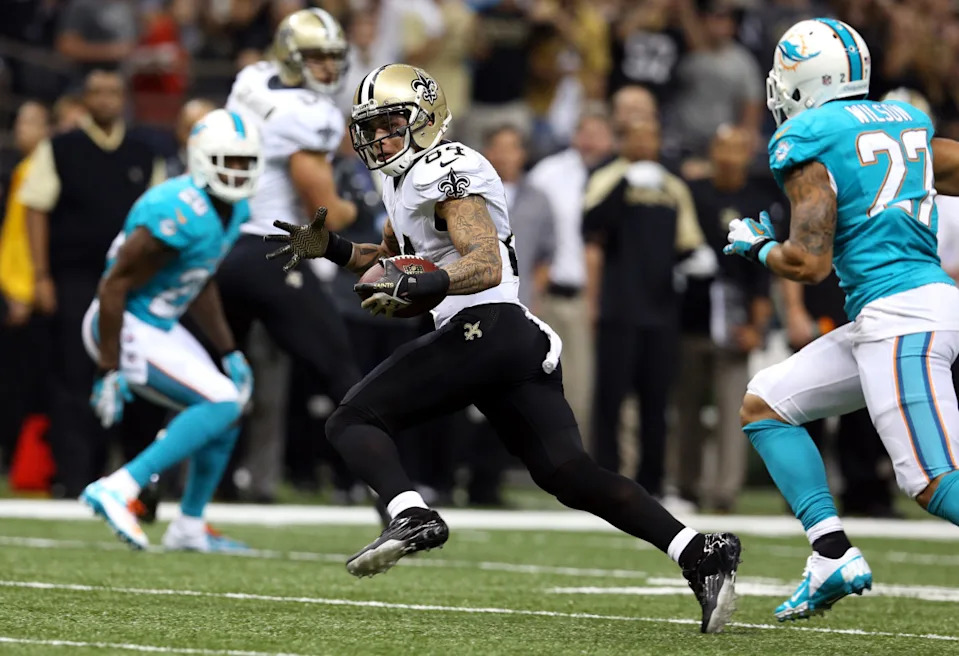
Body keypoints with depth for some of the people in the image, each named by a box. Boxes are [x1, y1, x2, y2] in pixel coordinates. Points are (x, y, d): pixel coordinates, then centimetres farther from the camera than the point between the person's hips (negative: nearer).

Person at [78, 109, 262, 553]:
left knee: (225, 417, 16)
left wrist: (229, 352, 17)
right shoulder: (181, 214, -27)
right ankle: (118, 490, -22)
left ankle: (188, 528, 30)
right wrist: (109, 373, -23)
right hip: (126, 329, -10)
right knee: (222, 404, -18)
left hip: (159, 326, 10)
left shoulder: (234, 210, 4)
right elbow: (114, 287, -24)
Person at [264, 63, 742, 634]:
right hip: (519, 342, 10)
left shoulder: (443, 172, -7)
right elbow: (392, 256, 39)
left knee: (352, 421, -5)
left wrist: (419, 287, -32)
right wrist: (330, 248, 24)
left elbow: (485, 265, -19)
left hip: (481, 328, -10)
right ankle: (698, 552, -11)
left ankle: (412, 516, -30)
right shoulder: (406, 177, 24)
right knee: (567, 471, -1)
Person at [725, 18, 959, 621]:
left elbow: (810, 263, -10)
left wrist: (758, 247, 10)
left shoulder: (808, 140, -6)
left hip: (899, 316, -9)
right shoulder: (904, 120, 16)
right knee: (764, 405, 15)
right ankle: (833, 554, 7)